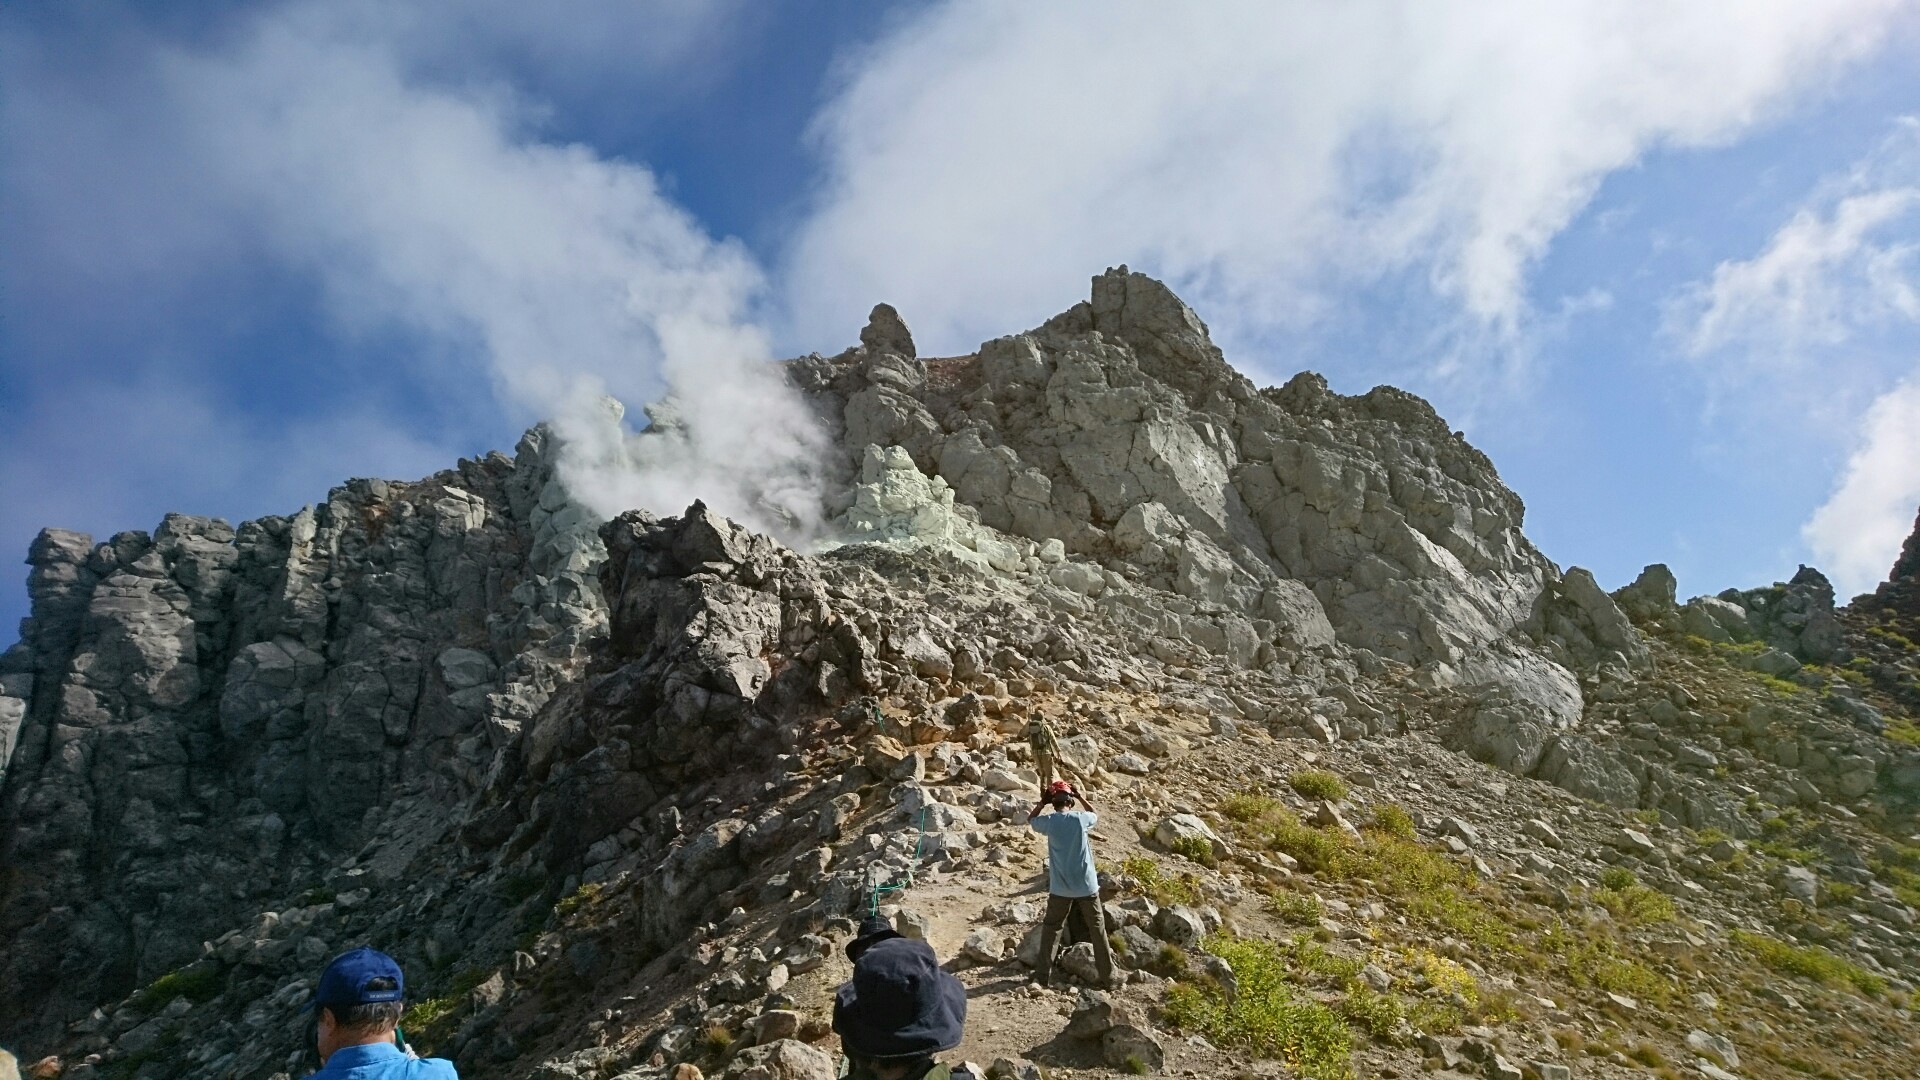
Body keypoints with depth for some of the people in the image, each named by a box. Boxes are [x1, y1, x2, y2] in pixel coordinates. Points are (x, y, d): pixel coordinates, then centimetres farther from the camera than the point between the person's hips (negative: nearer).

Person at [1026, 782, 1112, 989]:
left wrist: (1042, 802, 8)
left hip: (1060, 888, 0)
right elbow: (1097, 816, 14)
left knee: (1050, 929, 15)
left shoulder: (1049, 822, -9)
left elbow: (1030, 820, 14)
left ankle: (1043, 975, 18)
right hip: (1087, 886, 0)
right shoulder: (1081, 819, -11)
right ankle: (1108, 976, 16)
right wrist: (1080, 797, 12)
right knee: (1098, 930, 12)